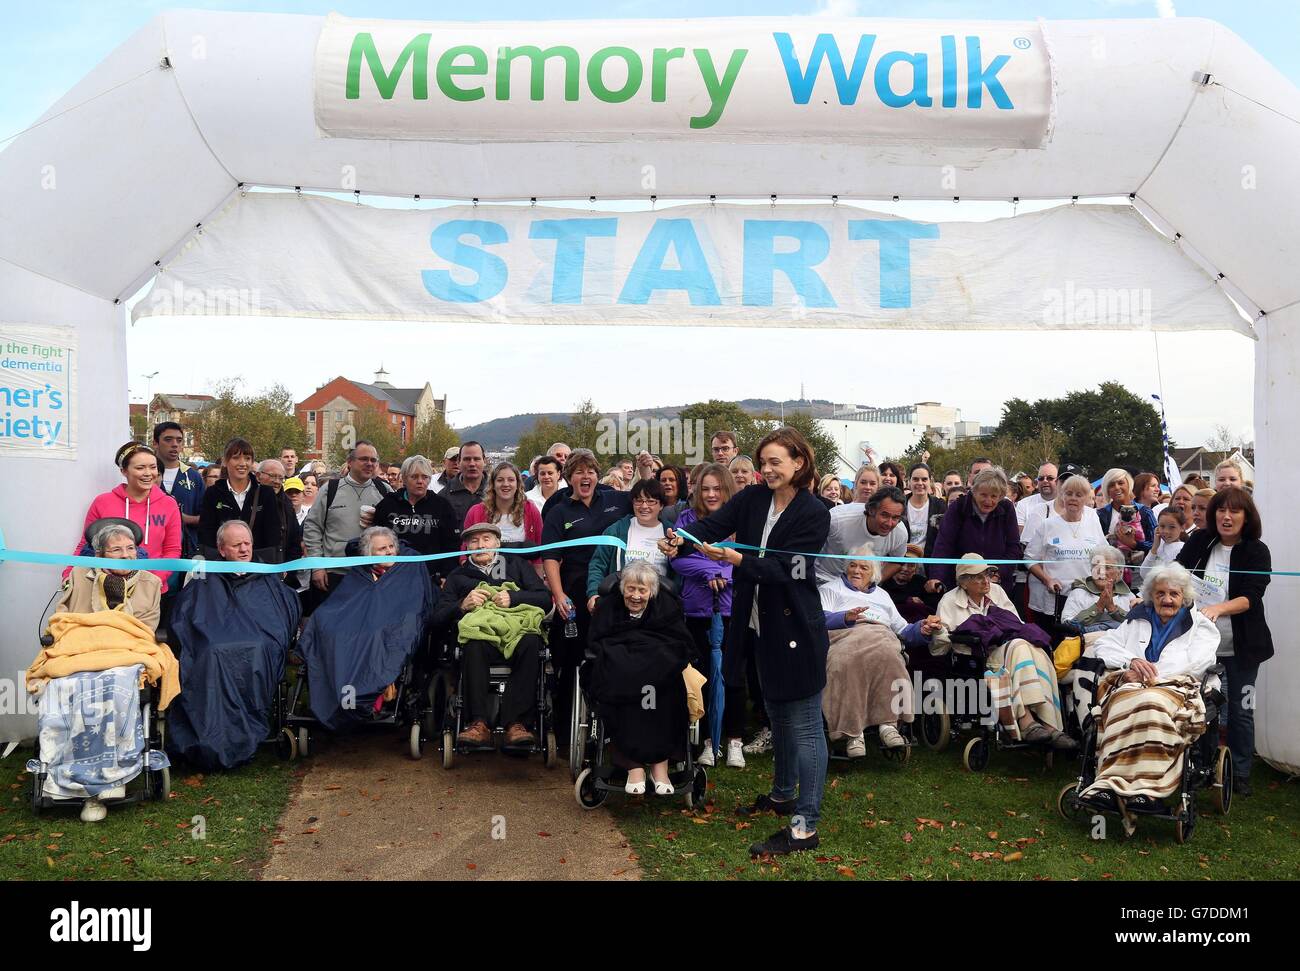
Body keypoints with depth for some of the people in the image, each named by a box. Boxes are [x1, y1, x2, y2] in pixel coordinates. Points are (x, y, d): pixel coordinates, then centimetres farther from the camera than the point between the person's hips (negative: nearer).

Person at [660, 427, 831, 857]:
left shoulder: (814, 513, -12)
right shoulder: (752, 498, 3)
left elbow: (784, 567, -20)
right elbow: (714, 523, -9)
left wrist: (736, 559, -34)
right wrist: (684, 538, -29)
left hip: (795, 628, -7)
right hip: (761, 624, 7)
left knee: (804, 724, -3)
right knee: (777, 715, 22)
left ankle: (805, 826, 1)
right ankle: (783, 794, 40)